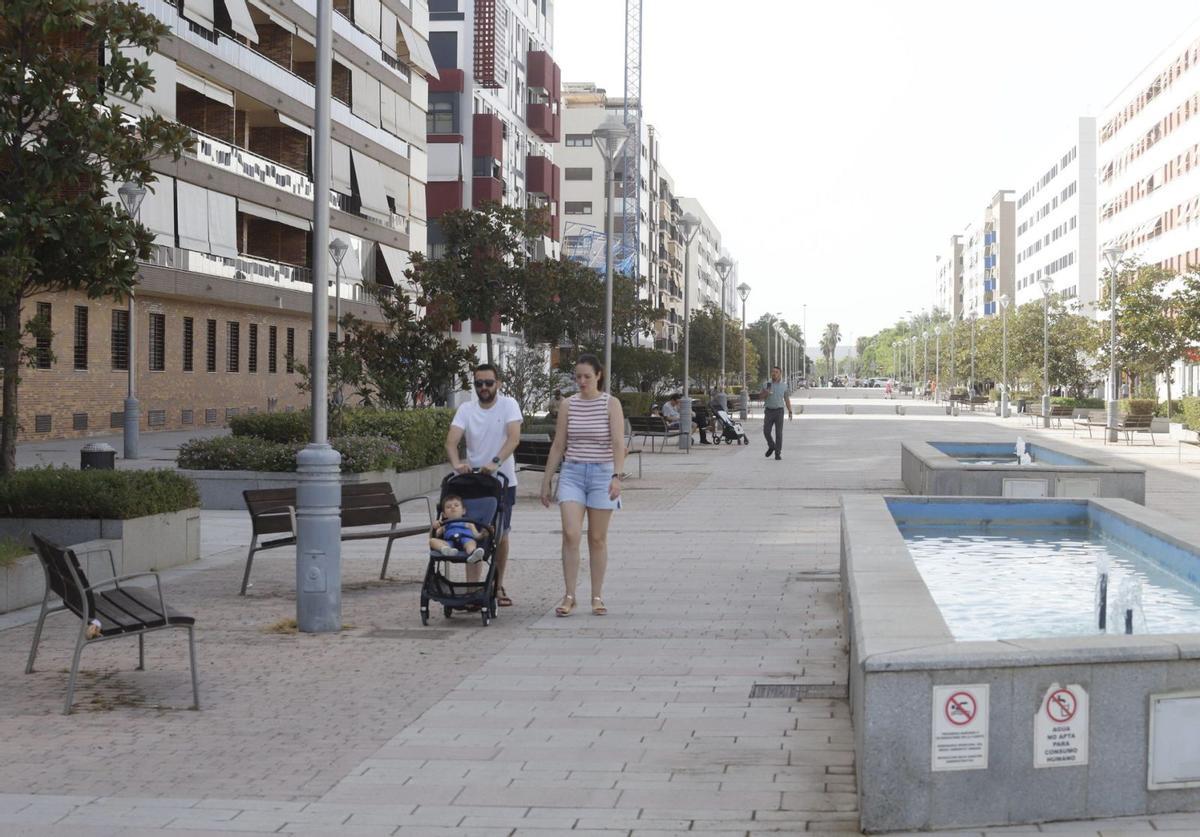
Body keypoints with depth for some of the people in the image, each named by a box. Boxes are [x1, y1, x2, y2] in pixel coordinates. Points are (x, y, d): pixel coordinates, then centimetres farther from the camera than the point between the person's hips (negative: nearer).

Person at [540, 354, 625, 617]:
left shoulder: (611, 404, -2)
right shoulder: (568, 405, 6)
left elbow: (618, 443, -11)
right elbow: (558, 446, 10)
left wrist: (617, 476, -25)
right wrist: (546, 481, 9)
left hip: (602, 474, -2)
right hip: (572, 474, 2)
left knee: (597, 538, 5)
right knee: (570, 535, -11)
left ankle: (597, 597, 14)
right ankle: (569, 596, -6)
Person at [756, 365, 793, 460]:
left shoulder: (784, 386, 5)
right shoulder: (766, 384, 5)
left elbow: (787, 399, 7)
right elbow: (760, 396, 8)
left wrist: (790, 411, -1)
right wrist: (766, 393, -14)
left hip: (779, 411, -1)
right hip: (768, 410, 1)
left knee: (779, 433, -5)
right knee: (766, 431, -4)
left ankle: (778, 453, -1)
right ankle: (771, 446, 23)